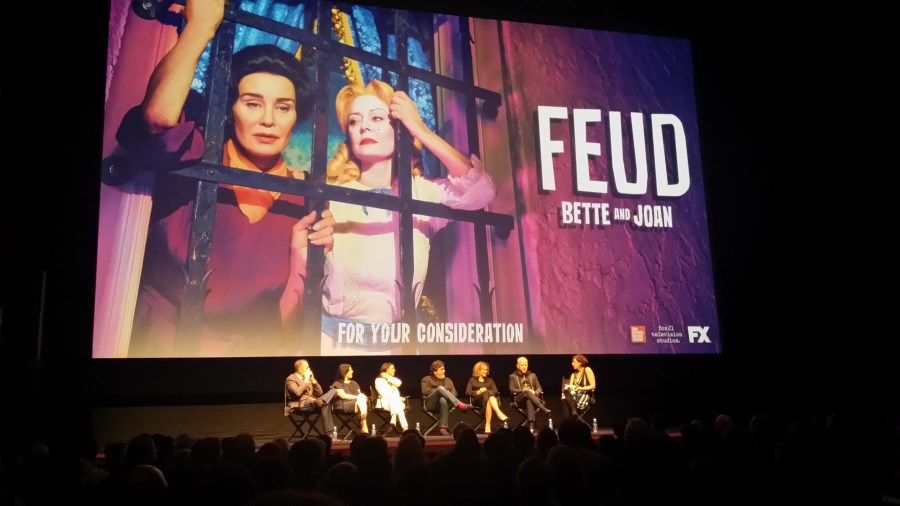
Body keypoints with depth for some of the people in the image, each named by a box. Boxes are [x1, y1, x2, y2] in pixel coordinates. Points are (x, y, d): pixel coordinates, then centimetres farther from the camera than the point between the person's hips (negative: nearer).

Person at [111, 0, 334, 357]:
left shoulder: (306, 201, 2)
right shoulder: (191, 160, -2)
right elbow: (159, 115, -25)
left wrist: (302, 261, -14)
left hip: (253, 349, 2)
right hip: (163, 342, -2)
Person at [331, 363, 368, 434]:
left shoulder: (354, 383, 29)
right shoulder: (337, 384, 9)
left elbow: (360, 394, 16)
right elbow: (343, 395, -7)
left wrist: (362, 397, -9)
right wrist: (357, 397, -15)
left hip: (359, 402, 5)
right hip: (345, 405, -5)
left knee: (362, 399, -33)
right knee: (360, 400, -34)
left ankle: (363, 426, -45)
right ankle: (364, 427, -41)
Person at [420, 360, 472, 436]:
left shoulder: (448, 380, 26)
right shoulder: (426, 379, 16)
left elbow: (454, 392, 11)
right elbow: (425, 391, -4)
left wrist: (445, 393, -10)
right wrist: (439, 390, -5)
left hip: (443, 401, 2)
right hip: (431, 403, -2)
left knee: (443, 400, -40)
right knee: (440, 388, -33)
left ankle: (443, 428, -44)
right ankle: (460, 405, -49)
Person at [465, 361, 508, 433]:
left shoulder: (490, 380, 27)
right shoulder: (472, 380, 20)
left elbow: (496, 392, 11)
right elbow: (467, 392, 5)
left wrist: (486, 392, -9)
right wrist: (478, 392, -11)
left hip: (488, 398, 3)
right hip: (477, 400, -3)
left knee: (488, 401, -40)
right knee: (487, 393, -39)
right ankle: (499, 414, -60)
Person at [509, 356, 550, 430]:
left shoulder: (533, 375, 25)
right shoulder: (513, 376, 15)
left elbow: (539, 388, 16)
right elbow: (512, 390, 1)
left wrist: (535, 393, -8)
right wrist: (524, 390, -14)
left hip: (532, 396, 2)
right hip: (519, 398, -2)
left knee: (529, 401, -40)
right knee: (527, 392, -39)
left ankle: (531, 424, -56)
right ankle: (545, 409, -53)